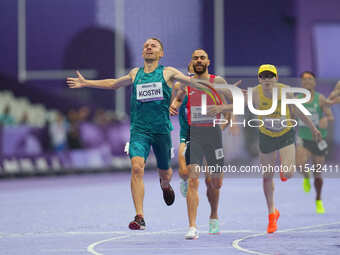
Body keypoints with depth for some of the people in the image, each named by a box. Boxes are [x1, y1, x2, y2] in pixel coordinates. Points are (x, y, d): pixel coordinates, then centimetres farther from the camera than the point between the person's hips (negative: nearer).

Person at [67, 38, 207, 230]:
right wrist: (86, 83, 30)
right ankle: (139, 218, -22)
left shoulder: (168, 73, 4)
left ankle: (165, 184, 54)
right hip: (139, 129, 1)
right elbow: (113, 84, 29)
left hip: (162, 130, -1)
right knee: (137, 167, -20)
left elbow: (192, 82, 10)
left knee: (165, 172, 13)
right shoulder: (135, 74, 12)